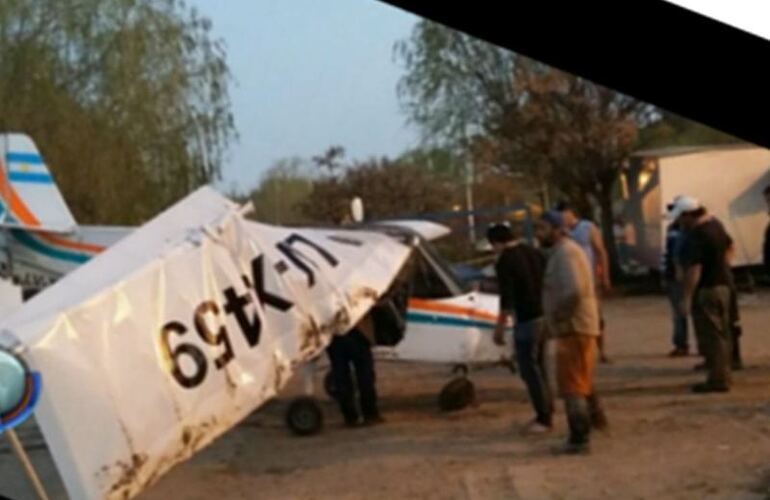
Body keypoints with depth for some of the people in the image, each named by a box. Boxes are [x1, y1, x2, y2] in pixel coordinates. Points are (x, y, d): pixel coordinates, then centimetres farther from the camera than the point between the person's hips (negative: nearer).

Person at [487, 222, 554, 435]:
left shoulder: (504, 262, -13)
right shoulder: (535, 252, 10)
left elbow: (507, 300, -18)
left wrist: (500, 328, -11)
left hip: (527, 320, -8)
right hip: (544, 316, 8)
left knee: (529, 370, -1)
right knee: (539, 366, 18)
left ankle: (544, 419, 1)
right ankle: (547, 411, 23)